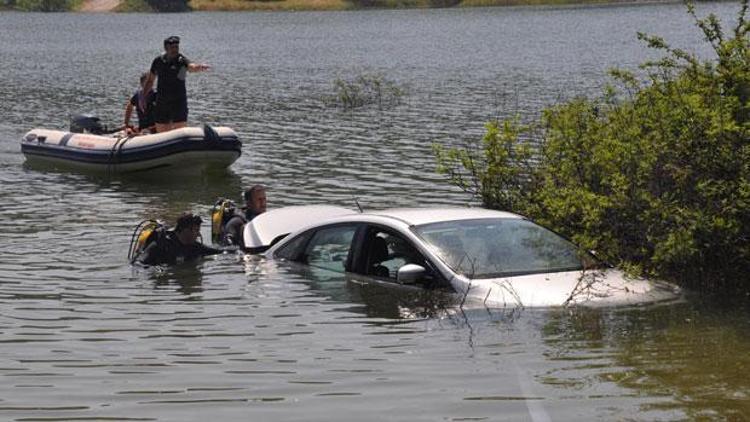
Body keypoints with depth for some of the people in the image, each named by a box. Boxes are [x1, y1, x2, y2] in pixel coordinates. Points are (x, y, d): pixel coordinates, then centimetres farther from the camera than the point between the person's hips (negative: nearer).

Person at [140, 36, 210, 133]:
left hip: (178, 102, -4)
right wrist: (143, 96, 14)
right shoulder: (158, 61, 3)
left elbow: (193, 67, -31)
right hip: (161, 102, 4)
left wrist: (200, 67, -54)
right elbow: (150, 80, 16)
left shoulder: (182, 61, -8)